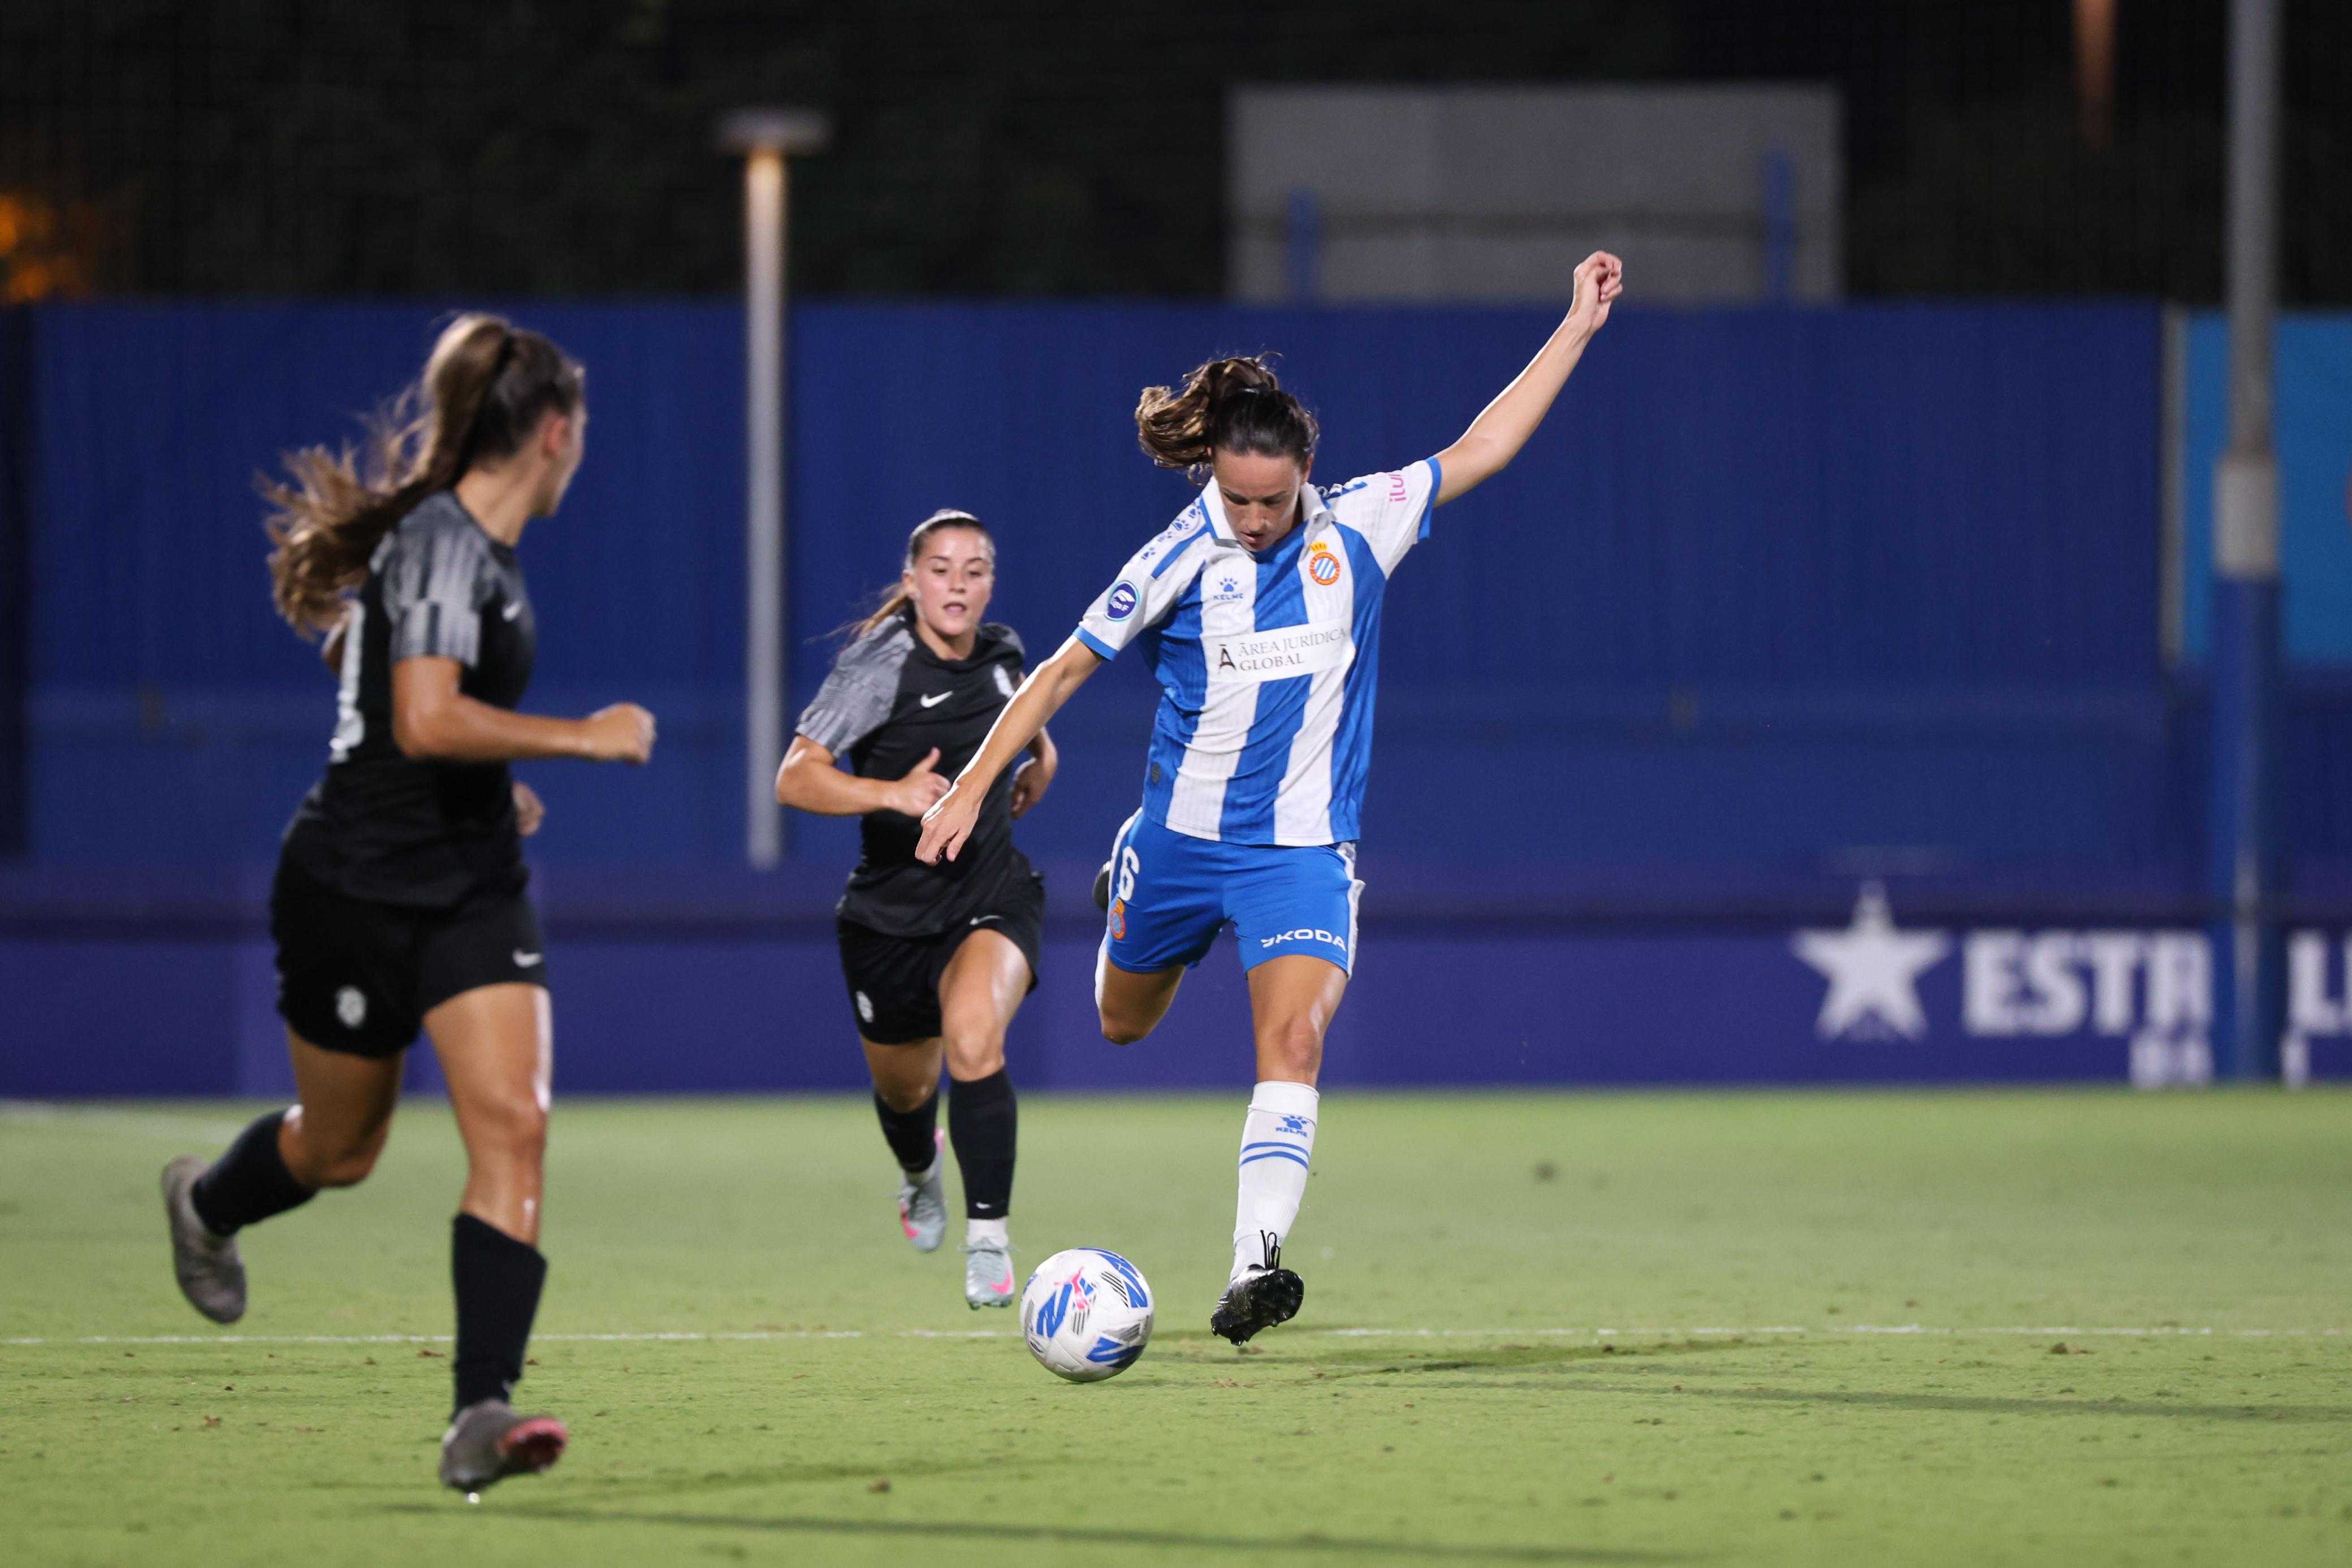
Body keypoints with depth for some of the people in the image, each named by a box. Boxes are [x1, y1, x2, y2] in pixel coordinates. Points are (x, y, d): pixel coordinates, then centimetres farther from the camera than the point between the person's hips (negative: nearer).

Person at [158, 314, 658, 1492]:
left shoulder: (473, 544, 8)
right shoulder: (442, 542, -21)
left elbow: (363, 649, 26)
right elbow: (426, 721, -33)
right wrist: (583, 739, -26)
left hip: (471, 889, 8)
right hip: (358, 895, -8)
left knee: (513, 1127, -12)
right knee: (339, 1149, 13)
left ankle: (483, 1413, -19)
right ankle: (204, 1205, 48)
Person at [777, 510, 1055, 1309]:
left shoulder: (1001, 653, 1)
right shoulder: (881, 664, -14)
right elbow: (796, 778, -22)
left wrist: (1040, 755, 12)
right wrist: (891, 793, -35)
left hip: (992, 898, 1)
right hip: (891, 907, -1)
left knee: (973, 1037, -29)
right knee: (903, 1086, 17)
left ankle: (988, 1239, -25)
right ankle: (919, 1173, 56)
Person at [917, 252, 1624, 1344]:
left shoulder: (1357, 529, -5)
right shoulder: (1177, 562, -10)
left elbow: (1480, 449, 3)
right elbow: (1065, 670, -3)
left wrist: (1577, 327, 0)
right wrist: (973, 785, -6)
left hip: (1303, 851, 0)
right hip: (1183, 833, 0)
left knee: (1292, 1038, -20)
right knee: (1123, 1023, 21)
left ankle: (1254, 1264, -28)